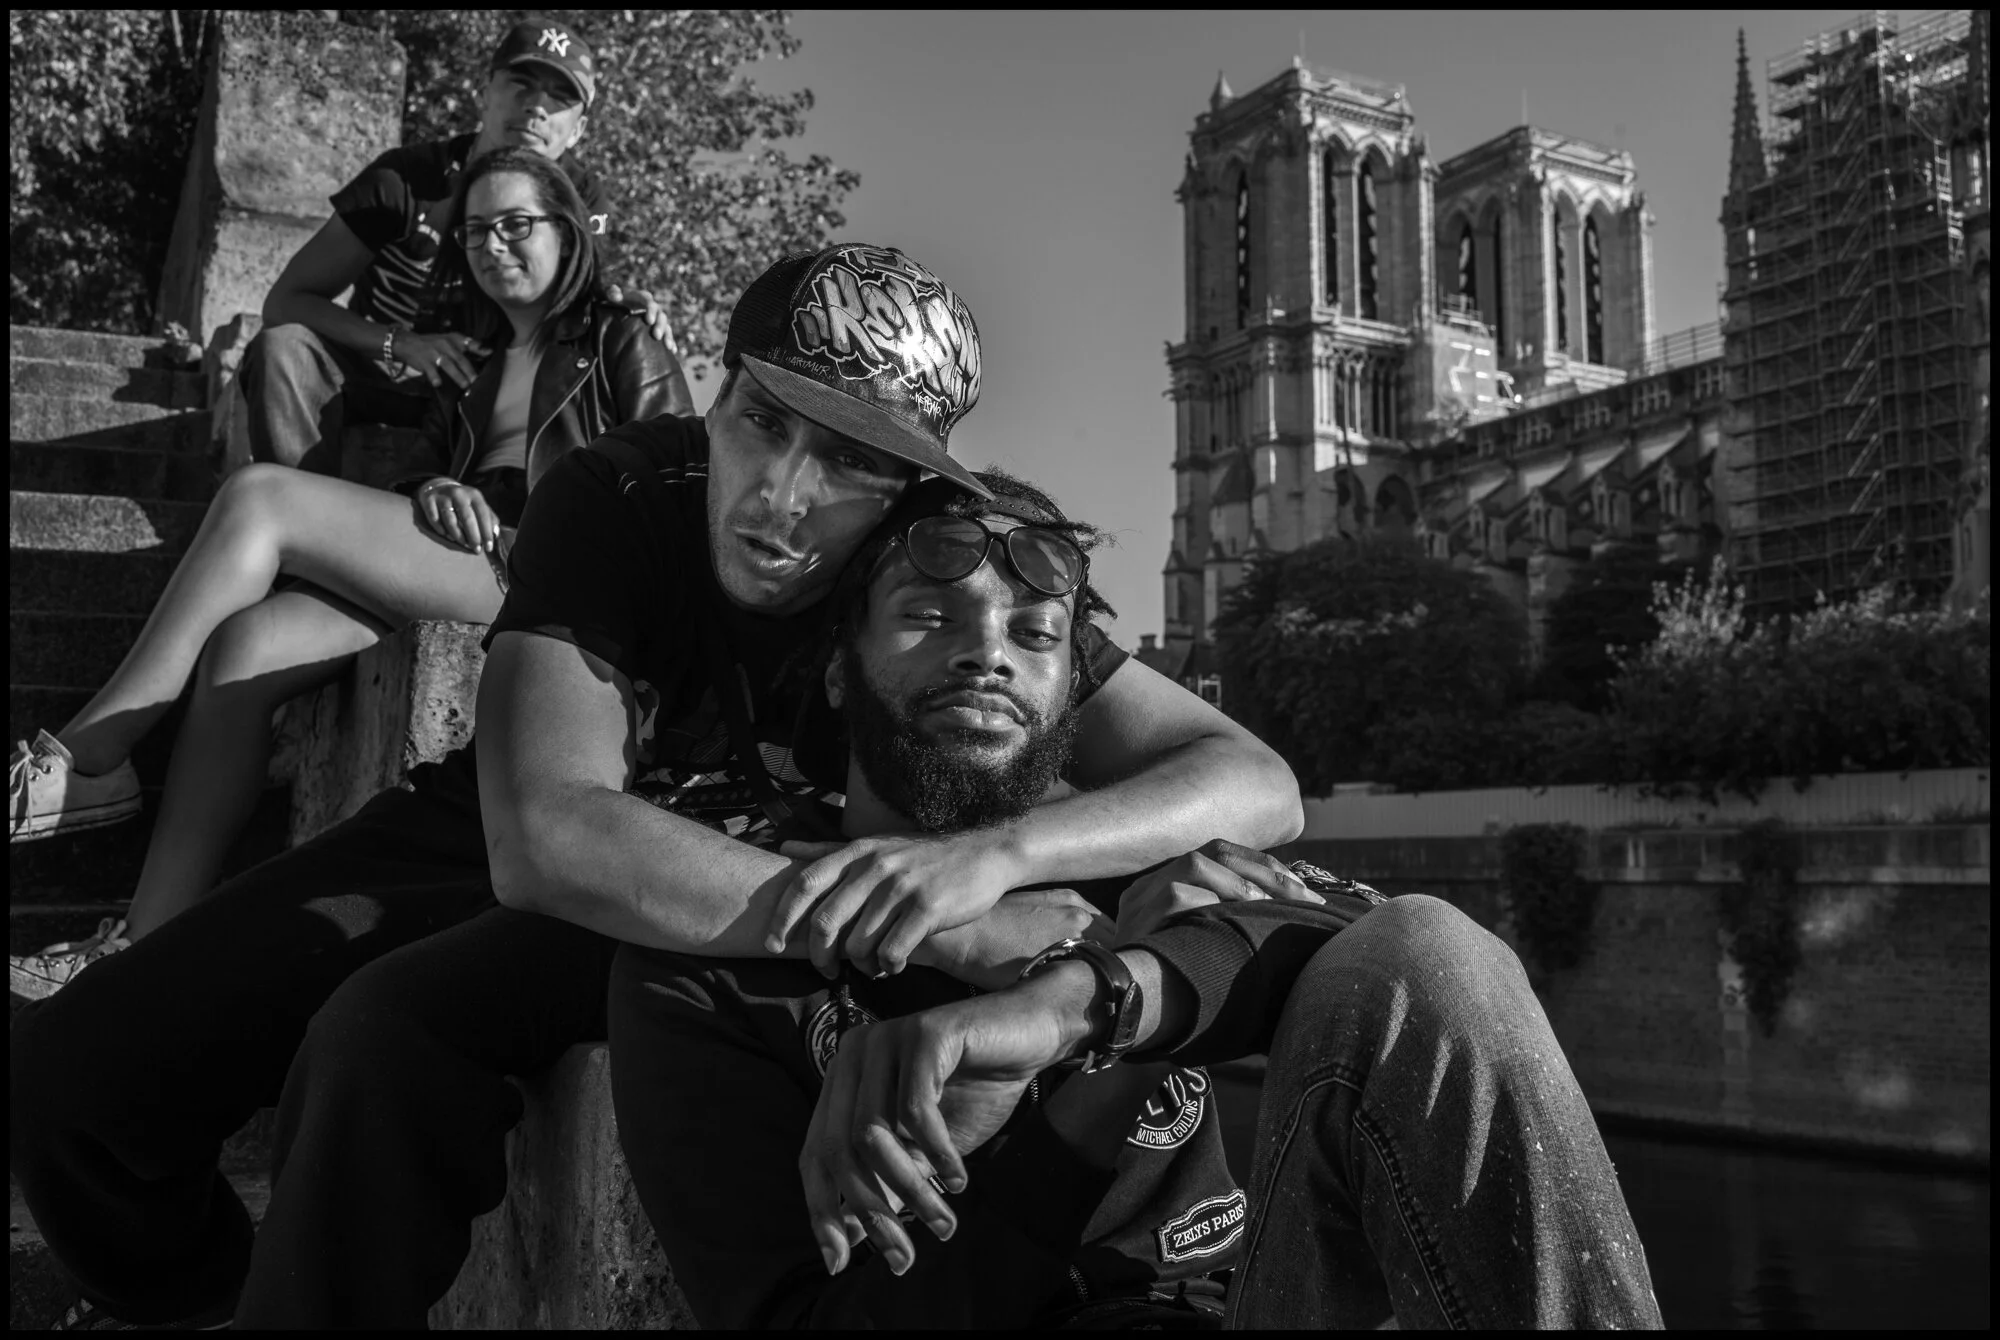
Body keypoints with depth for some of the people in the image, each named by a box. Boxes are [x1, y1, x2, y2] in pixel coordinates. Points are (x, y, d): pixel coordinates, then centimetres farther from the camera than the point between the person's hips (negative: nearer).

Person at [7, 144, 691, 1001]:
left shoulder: (619, 345, 13)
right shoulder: (470, 362, 32)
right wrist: (435, 492, 5)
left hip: (539, 574, -6)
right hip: (449, 560, 6)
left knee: (258, 495, -22)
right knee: (244, 646, -23)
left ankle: (83, 763, -17)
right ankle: (151, 940, -26)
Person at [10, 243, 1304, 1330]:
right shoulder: (616, 499, -26)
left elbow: (1259, 784, -31)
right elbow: (547, 834, -40)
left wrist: (994, 854, -50)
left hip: (694, 929, -2)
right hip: (484, 837, 2)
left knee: (386, 1037, -32)